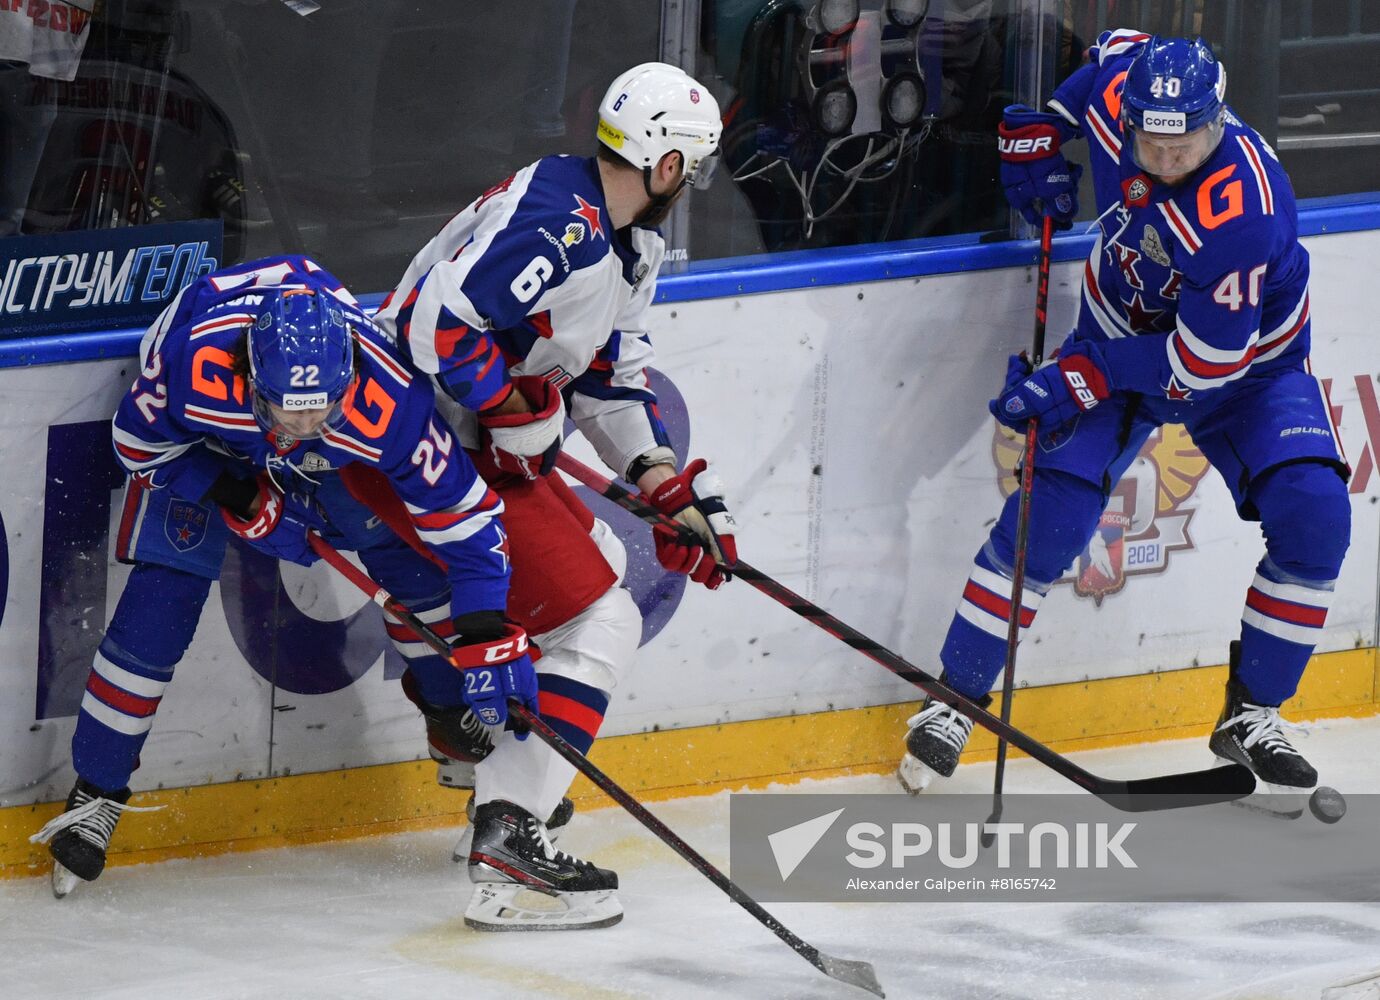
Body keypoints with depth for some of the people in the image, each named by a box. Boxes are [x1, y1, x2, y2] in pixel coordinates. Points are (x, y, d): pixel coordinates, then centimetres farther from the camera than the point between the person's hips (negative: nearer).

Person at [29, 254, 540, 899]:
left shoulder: (390, 404, -41)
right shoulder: (193, 361, -44)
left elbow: (463, 513, -32)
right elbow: (140, 439, -22)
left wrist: (492, 640, -35)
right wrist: (241, 503, -27)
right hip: (199, 442, -2)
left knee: (409, 550, -6)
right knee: (159, 604, -10)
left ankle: (453, 706, 22)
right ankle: (95, 795, 3)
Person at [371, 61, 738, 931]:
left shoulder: (628, 240, 12)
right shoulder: (555, 221, -22)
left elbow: (613, 373, 19)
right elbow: (439, 319, -30)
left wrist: (668, 484, 9)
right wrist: (524, 418, -22)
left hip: (489, 437, 11)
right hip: (435, 448, -11)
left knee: (598, 558, 30)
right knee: (598, 624, -12)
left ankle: (487, 759, 37)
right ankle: (505, 842, -19)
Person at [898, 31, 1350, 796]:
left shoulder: (1242, 213, -38)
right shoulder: (1115, 94, -24)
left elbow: (1204, 362, -32)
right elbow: (1117, 47, 3)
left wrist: (1077, 382, -30)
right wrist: (1036, 136, 1)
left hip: (1247, 364, -3)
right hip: (1124, 327, 3)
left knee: (1313, 518, -19)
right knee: (1052, 508, -13)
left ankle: (1251, 716, -1)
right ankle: (954, 698, 0)